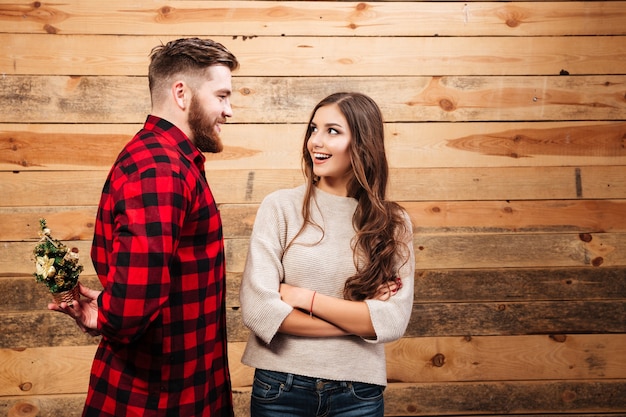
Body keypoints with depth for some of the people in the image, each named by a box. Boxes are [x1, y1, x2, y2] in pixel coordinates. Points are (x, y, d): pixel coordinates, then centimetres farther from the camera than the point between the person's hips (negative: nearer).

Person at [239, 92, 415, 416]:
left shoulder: (393, 224, -1)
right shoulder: (280, 207, -7)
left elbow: (394, 321, -10)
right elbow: (257, 309, -15)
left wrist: (307, 298, -14)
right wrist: (360, 318, -11)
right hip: (281, 389, -1)